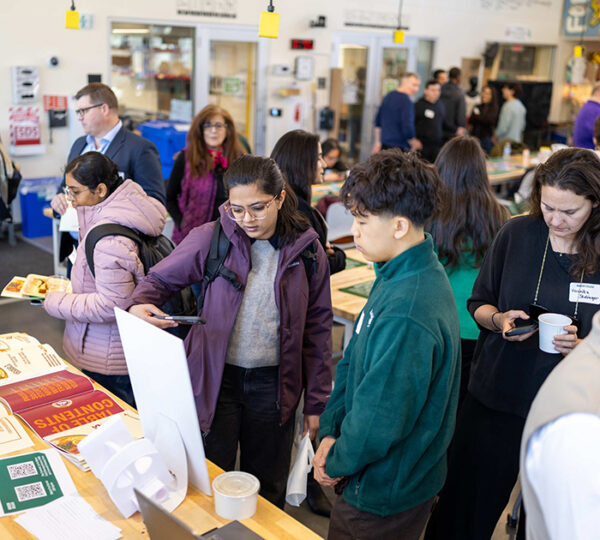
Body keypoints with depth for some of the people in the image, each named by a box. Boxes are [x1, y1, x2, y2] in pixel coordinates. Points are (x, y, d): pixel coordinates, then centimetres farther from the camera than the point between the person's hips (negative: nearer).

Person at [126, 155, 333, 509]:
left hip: (274, 383, 1)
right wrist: (140, 306, -22)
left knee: (268, 488, 17)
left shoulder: (307, 250, -4)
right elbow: (161, 279, 2)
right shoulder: (210, 239, -8)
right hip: (216, 377, -1)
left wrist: (316, 401, 3)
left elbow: (317, 329, 1)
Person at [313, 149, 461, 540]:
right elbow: (355, 359, 6)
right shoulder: (401, 276, 0)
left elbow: (379, 420, -29)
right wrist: (331, 431, -1)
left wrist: (336, 464, -11)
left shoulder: (405, 316, -33)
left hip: (385, 500, -9)